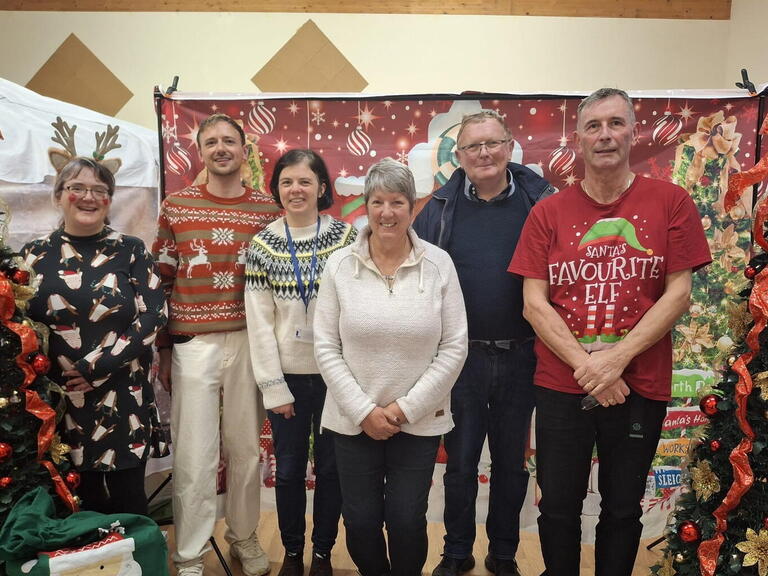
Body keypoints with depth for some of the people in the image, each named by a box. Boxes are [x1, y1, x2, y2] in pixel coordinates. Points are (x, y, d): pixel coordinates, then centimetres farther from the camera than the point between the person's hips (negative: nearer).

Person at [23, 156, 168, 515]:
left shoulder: (131, 250, 2)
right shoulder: (35, 255, 6)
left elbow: (154, 315, -7)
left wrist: (94, 368, -13)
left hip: (123, 400, -1)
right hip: (57, 400, 1)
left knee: (127, 505, 6)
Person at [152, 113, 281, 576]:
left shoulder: (268, 209, 3)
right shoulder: (176, 206, 2)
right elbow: (161, 281, 5)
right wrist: (163, 350, 3)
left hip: (251, 342, 1)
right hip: (193, 344, -1)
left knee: (246, 449, 13)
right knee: (194, 456, 5)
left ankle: (245, 537, 34)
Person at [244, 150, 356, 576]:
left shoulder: (346, 236, -3)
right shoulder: (262, 245, 0)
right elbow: (259, 323, -2)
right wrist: (273, 386, -5)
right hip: (288, 374, 1)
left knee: (331, 466, 12)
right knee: (289, 468, 13)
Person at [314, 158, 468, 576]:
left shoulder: (439, 264, -6)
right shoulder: (339, 265, -5)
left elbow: (454, 347, -6)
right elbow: (326, 348, -5)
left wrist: (406, 408, -11)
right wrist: (364, 410, -10)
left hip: (419, 420, 0)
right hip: (353, 419, 1)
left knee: (407, 521, 7)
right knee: (360, 521, 11)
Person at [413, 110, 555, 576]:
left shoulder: (541, 201, -3)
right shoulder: (441, 209, 0)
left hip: (521, 358, 0)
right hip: (461, 357, 0)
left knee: (512, 463, 16)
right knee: (460, 463, 14)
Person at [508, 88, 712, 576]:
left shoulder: (671, 202, -1)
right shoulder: (548, 213, 0)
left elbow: (678, 294, -5)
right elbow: (534, 303, -5)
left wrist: (617, 358, -15)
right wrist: (587, 367, -14)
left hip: (641, 387, 0)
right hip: (561, 388, 1)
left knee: (622, 510, 18)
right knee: (558, 509, 13)